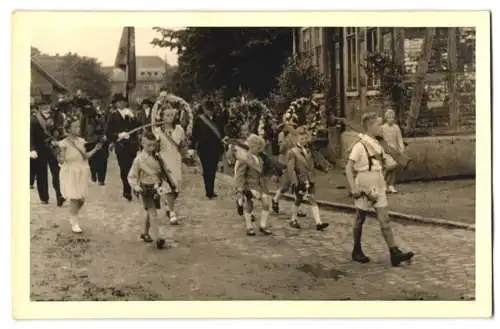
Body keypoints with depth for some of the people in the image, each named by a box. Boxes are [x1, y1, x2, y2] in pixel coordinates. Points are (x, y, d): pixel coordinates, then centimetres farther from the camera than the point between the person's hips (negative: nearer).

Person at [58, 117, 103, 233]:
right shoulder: (64, 143, -14)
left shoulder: (81, 141, 2)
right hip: (70, 173, -5)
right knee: (74, 199, -4)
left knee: (81, 199, 9)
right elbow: (62, 161, -13)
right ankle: (74, 223, 11)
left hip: (81, 172, 5)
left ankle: (72, 217, 34)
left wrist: (95, 149, 3)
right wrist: (60, 153, -31)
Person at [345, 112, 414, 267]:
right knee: (360, 220, 8)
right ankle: (357, 251, 22)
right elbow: (348, 168, -17)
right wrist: (353, 189, -22)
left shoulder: (377, 145, 9)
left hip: (378, 188, 6)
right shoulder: (360, 145, -14)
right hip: (364, 188, -6)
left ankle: (394, 253, -4)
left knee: (385, 220, 0)